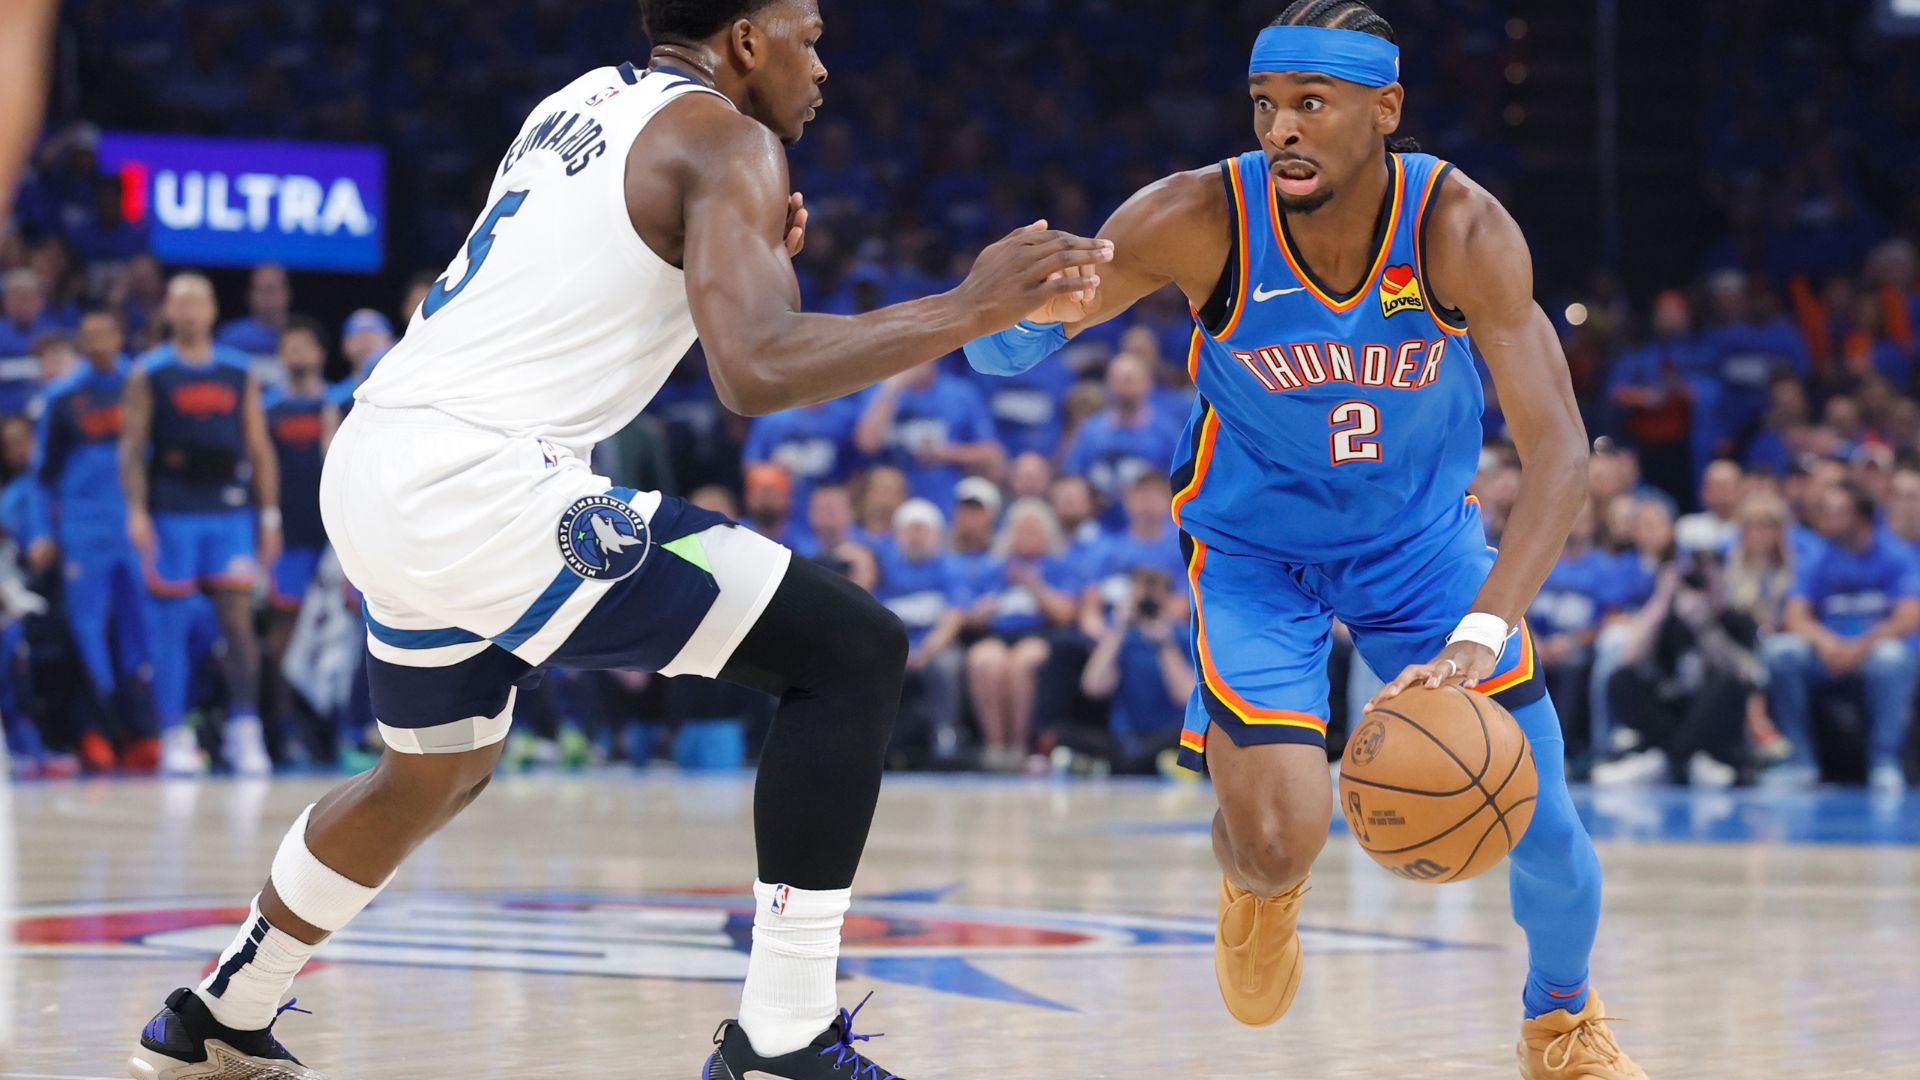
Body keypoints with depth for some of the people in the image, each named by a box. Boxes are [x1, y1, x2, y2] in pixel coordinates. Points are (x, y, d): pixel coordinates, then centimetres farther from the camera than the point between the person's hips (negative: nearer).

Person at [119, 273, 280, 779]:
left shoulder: (239, 372, 9)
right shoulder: (149, 373, 2)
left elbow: (259, 448, 11)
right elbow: (132, 446, -2)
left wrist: (269, 515, 6)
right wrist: (136, 510, -13)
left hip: (230, 513, 2)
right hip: (171, 514, -2)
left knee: (239, 620, -5)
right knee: (172, 627, 1)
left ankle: (245, 732, -3)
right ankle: (174, 737, 6)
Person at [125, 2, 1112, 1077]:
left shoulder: (581, 103, 21)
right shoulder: (726, 140, -6)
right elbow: (757, 373, -21)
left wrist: (750, 255, 24)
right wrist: (963, 311, -16)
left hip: (375, 469, 10)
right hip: (482, 481, -10)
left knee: (438, 775, 33)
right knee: (855, 652, -8)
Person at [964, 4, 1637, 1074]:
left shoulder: (1460, 227, -28)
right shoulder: (1203, 221, -27)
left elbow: (1558, 447, -33)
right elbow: (1003, 351, -19)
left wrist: (1478, 637, -47)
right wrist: (1030, 306, -46)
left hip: (1421, 535, 1)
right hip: (1255, 546, -1)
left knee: (1539, 818, -4)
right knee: (1277, 841, -19)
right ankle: (1259, 890, 23)